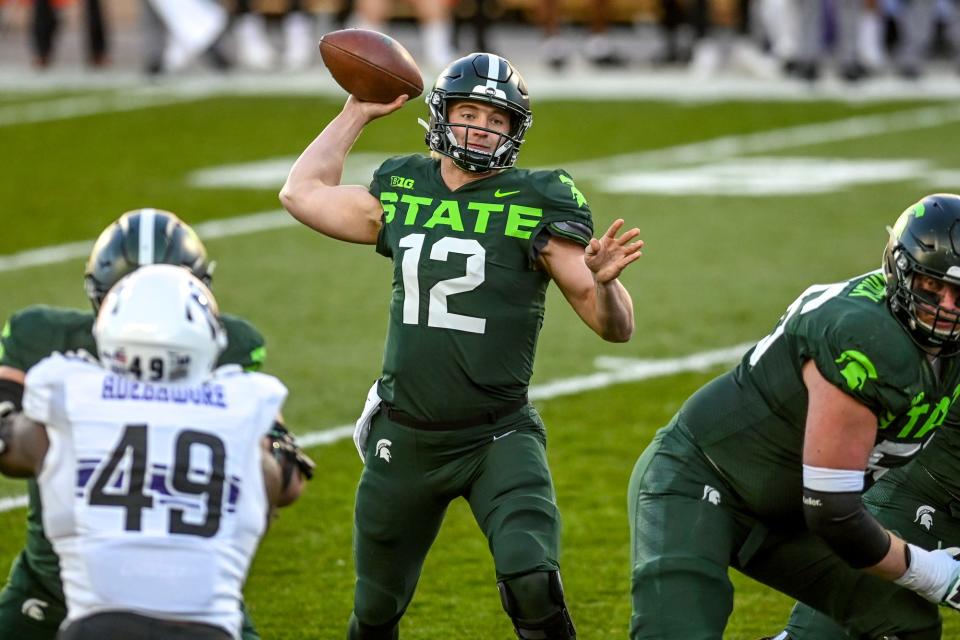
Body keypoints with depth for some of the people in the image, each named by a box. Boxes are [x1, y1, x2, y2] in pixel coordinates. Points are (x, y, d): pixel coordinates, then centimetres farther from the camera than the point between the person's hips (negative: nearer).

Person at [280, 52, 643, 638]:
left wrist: (603, 279, -30)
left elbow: (615, 327, -9)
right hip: (405, 437, 4)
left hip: (498, 440, -4)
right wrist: (357, 114, 20)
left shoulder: (535, 206, -8)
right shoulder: (402, 194, 4)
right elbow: (302, 194, 21)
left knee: (532, 584, -26)